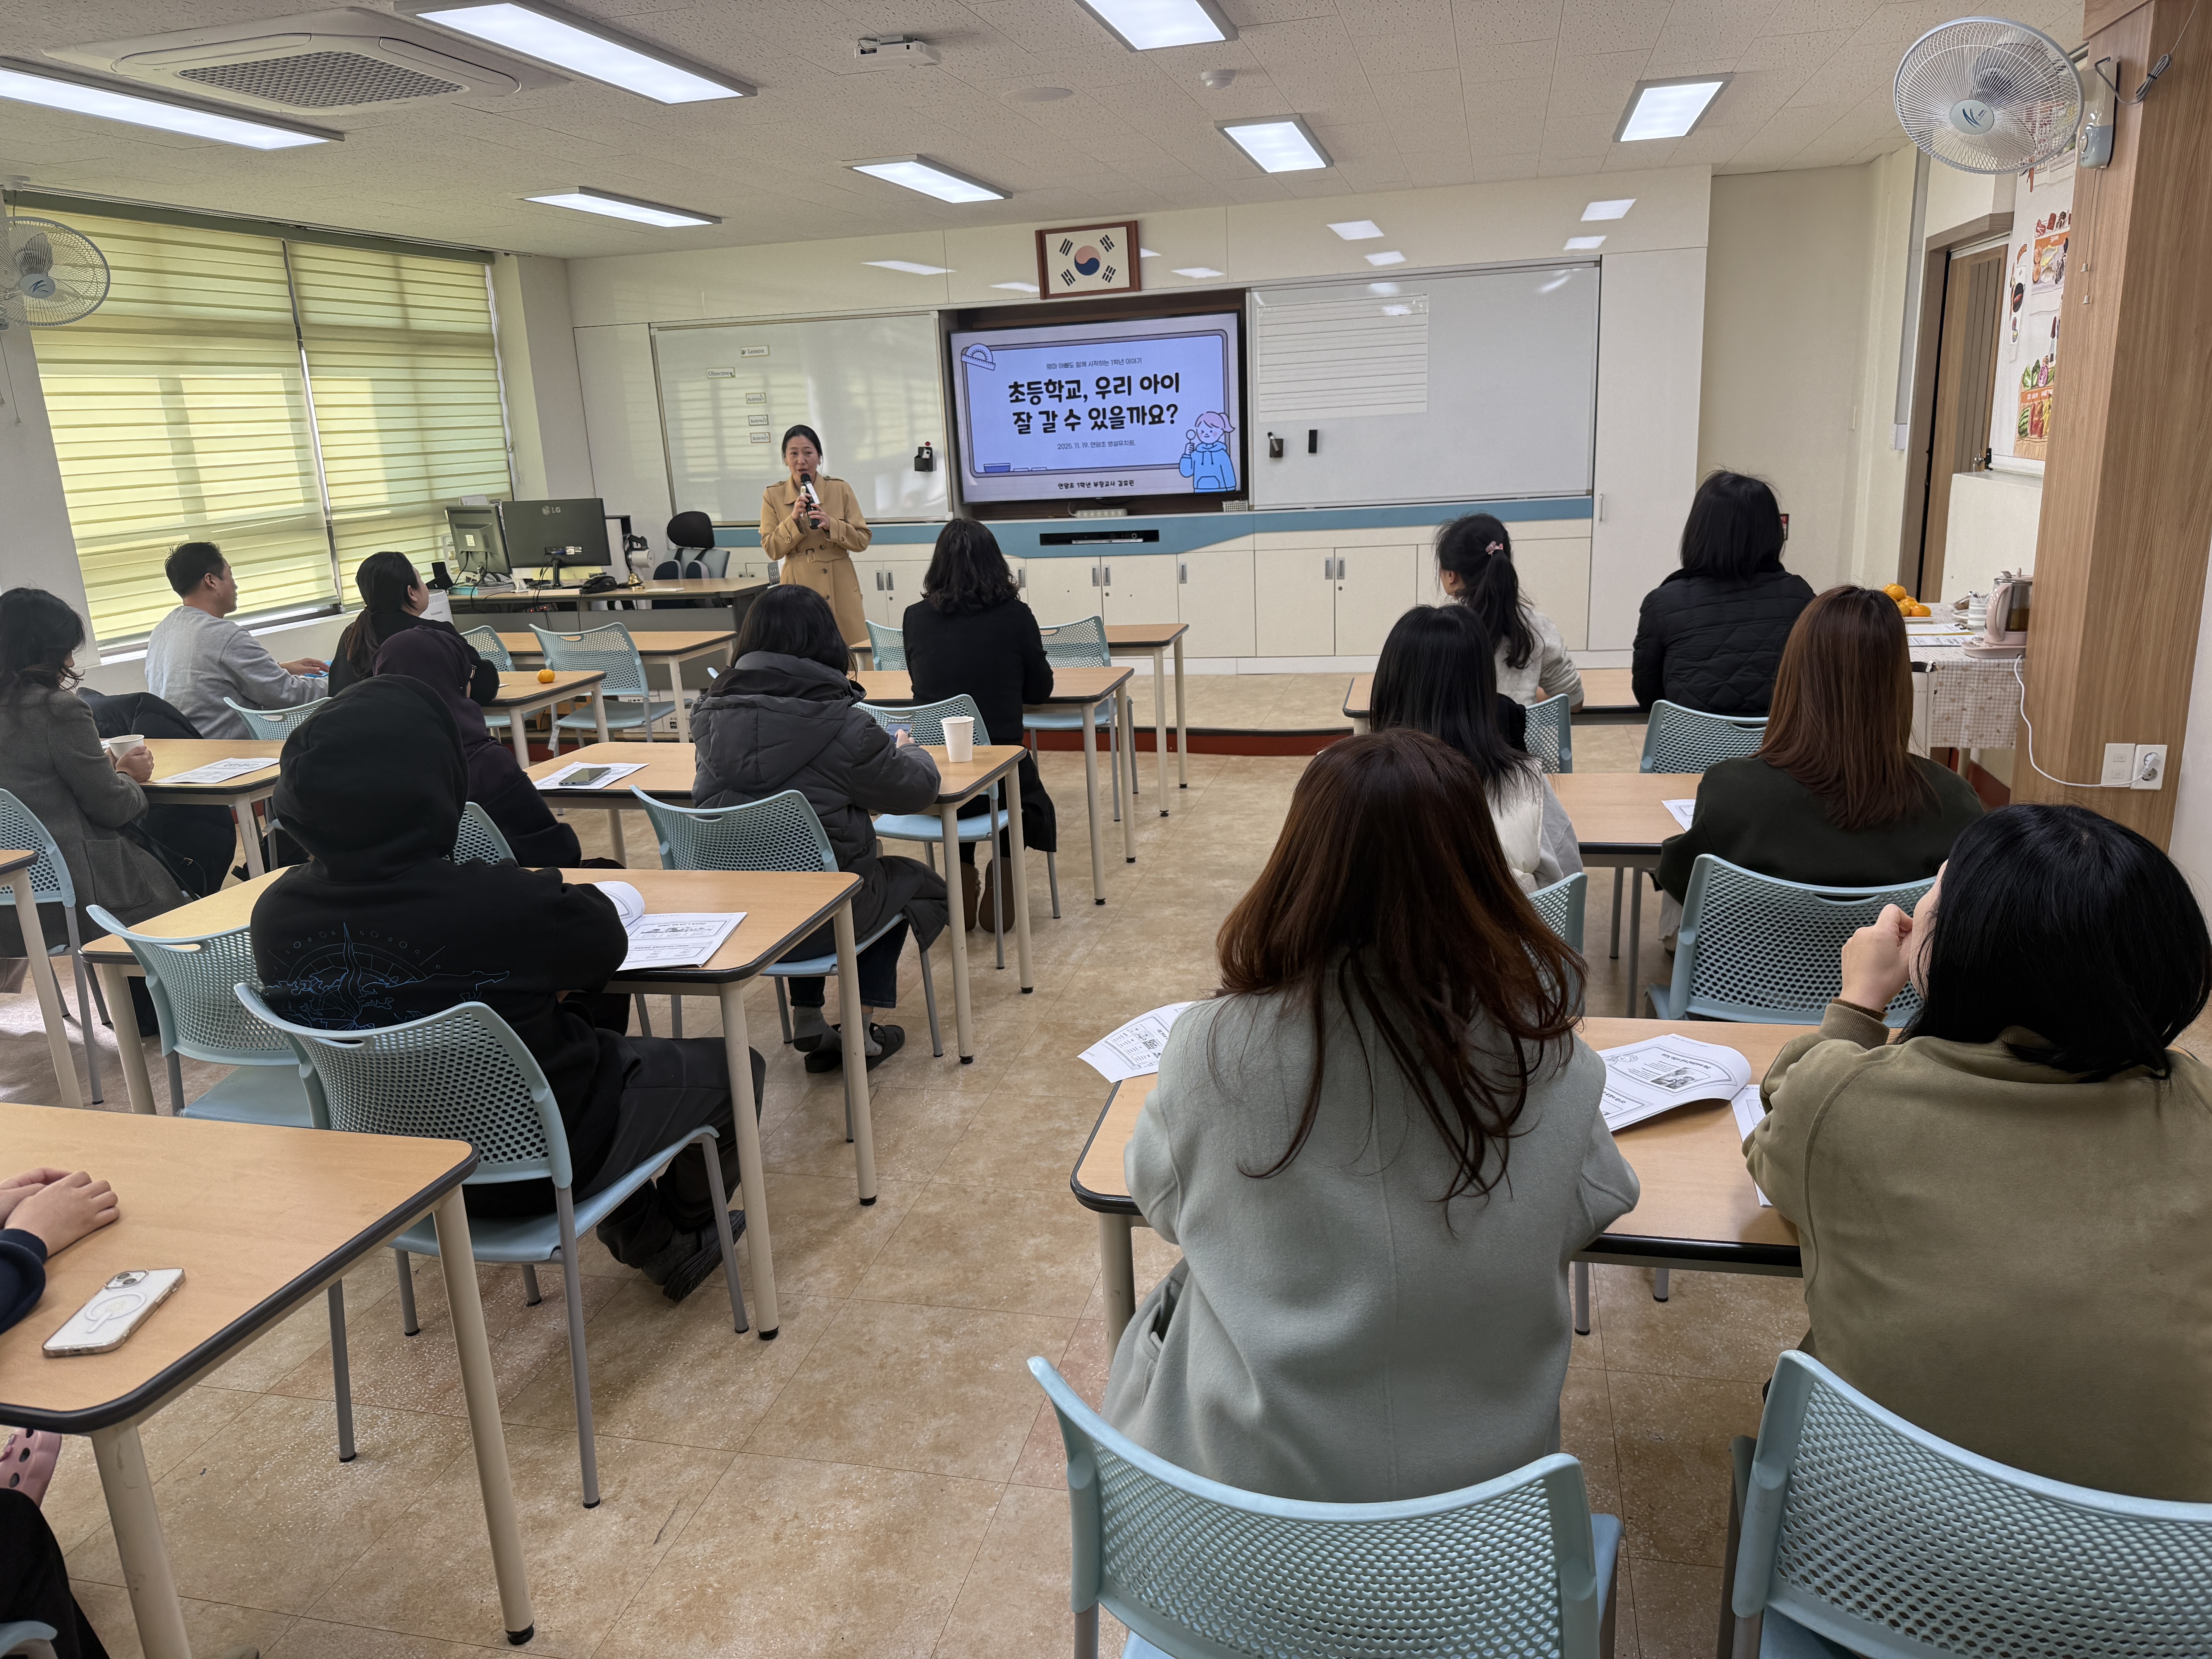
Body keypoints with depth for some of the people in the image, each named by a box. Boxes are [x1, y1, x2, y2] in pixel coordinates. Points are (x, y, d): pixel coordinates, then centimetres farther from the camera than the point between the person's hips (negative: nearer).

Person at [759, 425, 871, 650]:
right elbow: (771, 549, 1)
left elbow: (863, 540, 1)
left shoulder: (840, 489, 3)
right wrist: (793, 520, -13)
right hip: (799, 588, 0)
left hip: (840, 588, 0)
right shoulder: (773, 495, 4)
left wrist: (831, 525, -15)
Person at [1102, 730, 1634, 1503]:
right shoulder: (1539, 1038, -21)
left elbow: (1162, 1203, -5)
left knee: (1162, 1312, 28)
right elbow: (1596, 1207, -4)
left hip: (1264, 1467, -2)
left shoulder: (1215, 1048, -26)